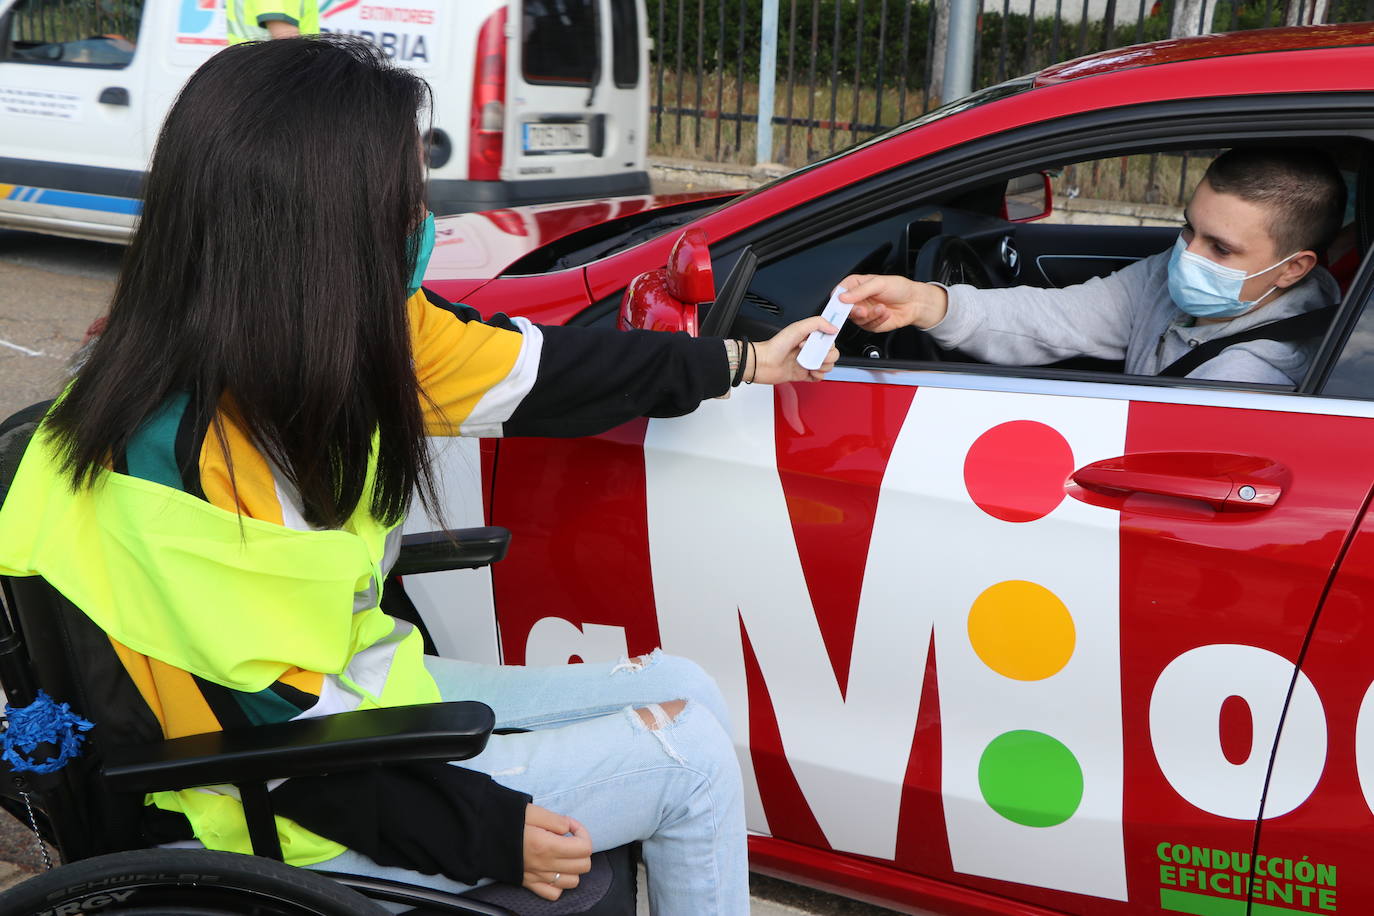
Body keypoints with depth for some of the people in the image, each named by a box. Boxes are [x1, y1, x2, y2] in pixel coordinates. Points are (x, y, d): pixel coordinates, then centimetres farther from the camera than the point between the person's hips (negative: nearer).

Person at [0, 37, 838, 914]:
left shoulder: (347, 332, -8)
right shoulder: (187, 453, -31)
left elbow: (540, 370, 5)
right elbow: (261, 735, -25)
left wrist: (743, 362, 16)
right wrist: (485, 829, -19)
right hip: (288, 835, -8)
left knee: (684, 694, 11)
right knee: (688, 754, -6)